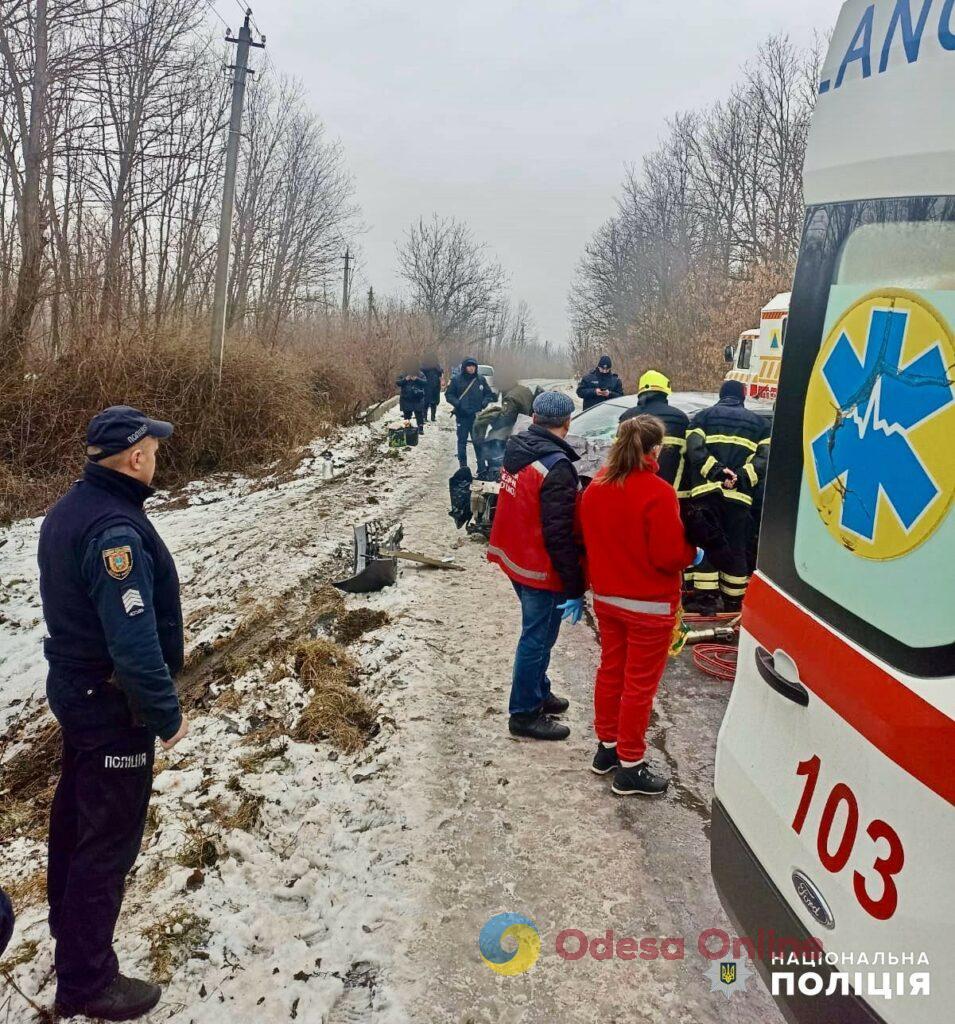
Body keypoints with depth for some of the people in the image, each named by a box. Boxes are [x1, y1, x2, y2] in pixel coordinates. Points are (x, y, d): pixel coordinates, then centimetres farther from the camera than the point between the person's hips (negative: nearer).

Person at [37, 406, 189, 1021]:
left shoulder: (69, 509, 3)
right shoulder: (115, 531, -29)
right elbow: (134, 642, -33)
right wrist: (166, 715, -21)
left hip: (73, 686, 10)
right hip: (113, 704, -10)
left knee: (77, 805, 27)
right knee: (111, 835, 4)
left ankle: (69, 915, 50)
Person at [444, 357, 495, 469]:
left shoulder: (481, 379, 4)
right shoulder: (457, 380, -2)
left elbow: (489, 394, 13)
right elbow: (448, 395, 3)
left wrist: (485, 402, -6)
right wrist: (457, 403, -12)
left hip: (477, 416, 1)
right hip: (462, 416, -1)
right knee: (462, 441, 4)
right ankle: (463, 465, 12)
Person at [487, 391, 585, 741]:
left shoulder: (517, 451, 3)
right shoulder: (558, 468, -24)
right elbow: (559, 535, -25)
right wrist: (574, 587, -19)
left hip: (515, 558, 9)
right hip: (542, 570, -9)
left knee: (537, 633, 24)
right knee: (537, 639, 5)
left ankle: (538, 692, 40)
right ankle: (525, 713, 17)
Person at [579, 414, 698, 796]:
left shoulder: (596, 486, -2)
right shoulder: (658, 493, -24)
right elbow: (670, 555, -20)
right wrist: (692, 552, 0)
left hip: (606, 598, 7)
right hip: (650, 605, -7)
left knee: (610, 670, 20)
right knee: (640, 684, 5)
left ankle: (606, 747, 34)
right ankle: (630, 767, 17)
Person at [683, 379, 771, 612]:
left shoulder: (704, 416, 14)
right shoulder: (760, 422, 18)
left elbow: (694, 448, -5)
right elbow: (764, 458, 1)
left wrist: (716, 471, -11)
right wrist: (741, 476, -7)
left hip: (706, 491, -1)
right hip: (739, 496, 1)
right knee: (736, 548, 8)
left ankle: (706, 597, -3)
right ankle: (733, 601, 14)